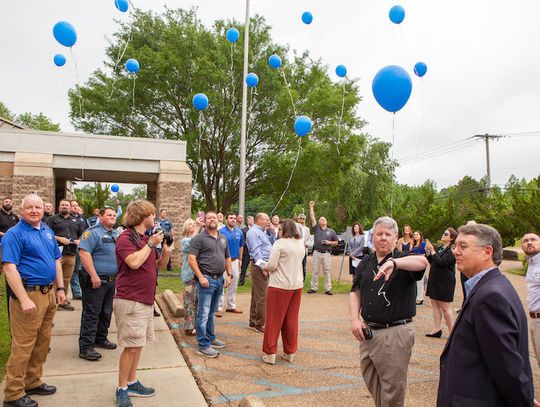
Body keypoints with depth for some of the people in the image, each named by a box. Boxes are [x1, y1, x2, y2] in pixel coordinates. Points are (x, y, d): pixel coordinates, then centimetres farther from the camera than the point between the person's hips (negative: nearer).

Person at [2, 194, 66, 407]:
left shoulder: (48, 231, 12)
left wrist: (60, 288, 12)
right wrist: (24, 299, -23)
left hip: (48, 293, 8)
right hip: (29, 294, -8)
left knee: (42, 341, 16)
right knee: (23, 345, -1)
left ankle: (33, 382, 30)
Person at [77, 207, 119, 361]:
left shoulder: (116, 235, 15)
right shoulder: (93, 232, -11)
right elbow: (84, 253, -22)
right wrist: (94, 275, -25)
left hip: (111, 281, 8)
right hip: (95, 281, -8)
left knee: (106, 313, 17)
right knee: (91, 314, -3)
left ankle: (101, 339, 32)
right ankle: (86, 347, 4)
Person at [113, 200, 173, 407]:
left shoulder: (148, 238, 11)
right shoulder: (125, 237, -13)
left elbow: (160, 265, 17)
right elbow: (134, 262, -28)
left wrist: (167, 251, -2)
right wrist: (150, 244, -17)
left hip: (146, 300, 8)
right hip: (130, 300, -8)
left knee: (138, 344, 16)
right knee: (131, 346, -3)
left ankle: (132, 382, 29)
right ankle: (121, 389, 12)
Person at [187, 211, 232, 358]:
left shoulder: (223, 238, 15)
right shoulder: (199, 238, -7)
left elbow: (227, 258, 21)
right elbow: (191, 258, -13)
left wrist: (229, 275, 10)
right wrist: (201, 277, -18)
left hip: (220, 279, 7)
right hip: (207, 279, -7)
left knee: (211, 312, 18)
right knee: (204, 313, -2)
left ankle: (211, 338, 30)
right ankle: (203, 346, 4)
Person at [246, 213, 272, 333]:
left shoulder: (261, 232, 20)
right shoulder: (253, 232, -11)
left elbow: (269, 246, 24)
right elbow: (256, 251, -18)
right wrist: (263, 267, -21)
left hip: (265, 265, 11)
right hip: (259, 266, -11)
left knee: (256, 295, 15)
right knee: (261, 296, -7)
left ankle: (253, 322, 24)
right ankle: (259, 324, 1)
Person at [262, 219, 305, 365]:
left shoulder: (280, 243, -13)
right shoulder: (301, 244, 8)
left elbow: (272, 265, -17)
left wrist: (265, 268, 5)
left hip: (279, 285, -6)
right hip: (297, 285, 6)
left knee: (274, 320, 4)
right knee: (291, 320, 14)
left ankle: (270, 353, 10)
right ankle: (290, 352, 22)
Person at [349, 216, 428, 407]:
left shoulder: (404, 260, -8)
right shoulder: (366, 262, 8)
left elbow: (422, 262, -31)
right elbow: (355, 291, 12)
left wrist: (393, 262, -48)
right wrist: (355, 319, -2)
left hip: (395, 333, -5)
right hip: (368, 331, 5)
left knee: (392, 389, 7)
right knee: (371, 381, 20)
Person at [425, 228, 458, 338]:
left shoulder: (452, 251, -13)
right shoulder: (439, 248, 13)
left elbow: (441, 262, -23)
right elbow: (431, 261, 16)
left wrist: (432, 251, -19)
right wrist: (428, 252, 0)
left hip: (445, 282, -9)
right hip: (435, 279, 9)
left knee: (444, 307, -2)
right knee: (435, 304, 9)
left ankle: (452, 332, 10)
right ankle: (436, 329, 14)